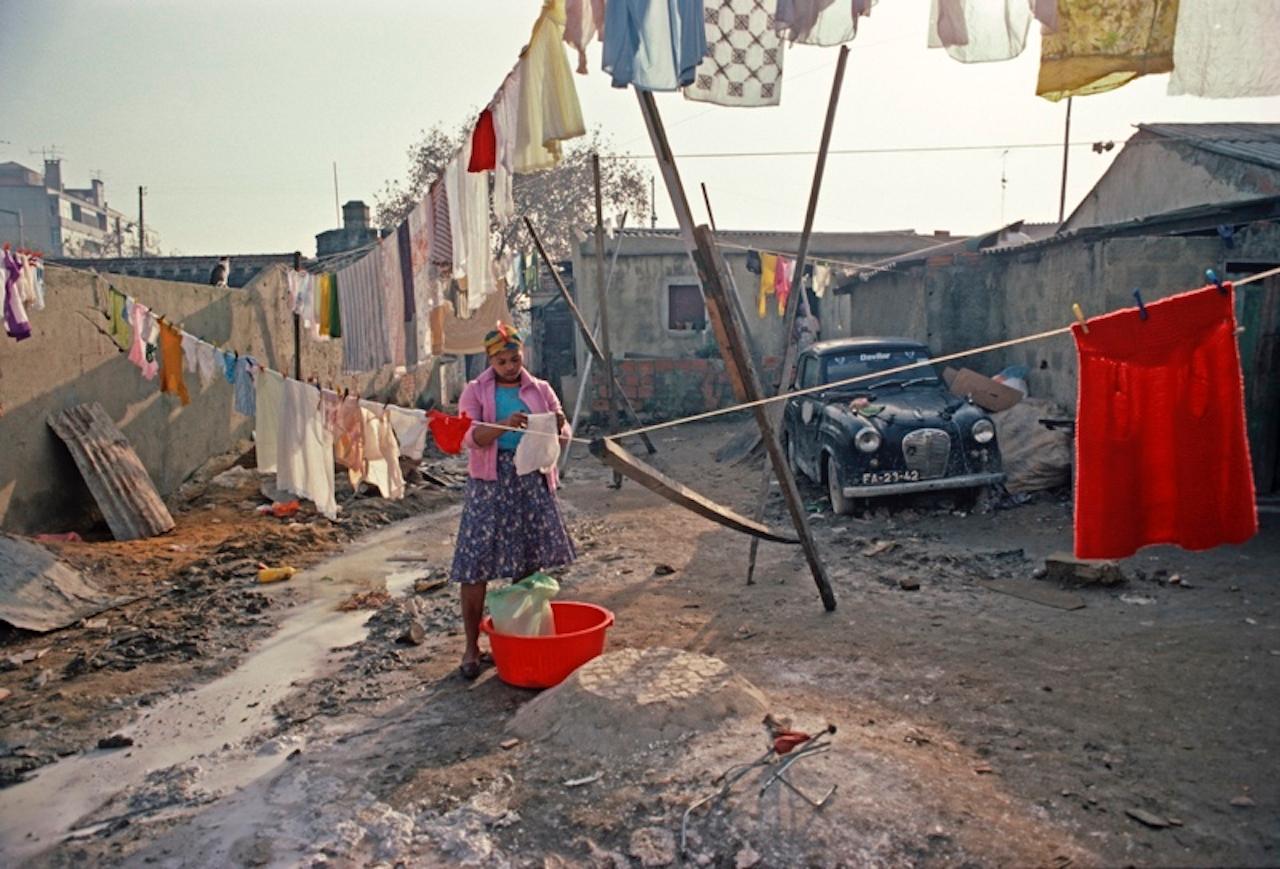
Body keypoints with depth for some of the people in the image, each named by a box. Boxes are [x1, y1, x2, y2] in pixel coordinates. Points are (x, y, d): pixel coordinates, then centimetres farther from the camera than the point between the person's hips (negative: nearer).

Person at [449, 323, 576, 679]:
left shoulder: (541, 390, 10)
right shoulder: (475, 392, 3)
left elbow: (562, 436, 8)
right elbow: (469, 437, -9)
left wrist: (558, 426, -17)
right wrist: (504, 425, -28)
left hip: (532, 480, 3)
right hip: (491, 481, -2)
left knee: (529, 561, 8)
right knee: (477, 563, -4)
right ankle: (472, 646, 7)